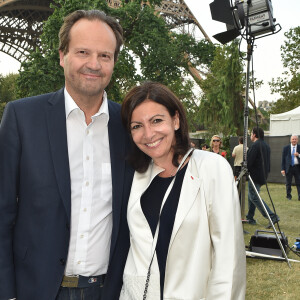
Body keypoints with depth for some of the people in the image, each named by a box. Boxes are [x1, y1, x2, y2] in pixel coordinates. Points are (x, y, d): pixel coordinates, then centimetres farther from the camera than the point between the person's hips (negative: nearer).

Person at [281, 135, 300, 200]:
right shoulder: (286, 148, 6)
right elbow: (283, 159, 4)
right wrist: (282, 169, -3)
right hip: (289, 167, 0)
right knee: (288, 183, 6)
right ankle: (288, 196, 18)